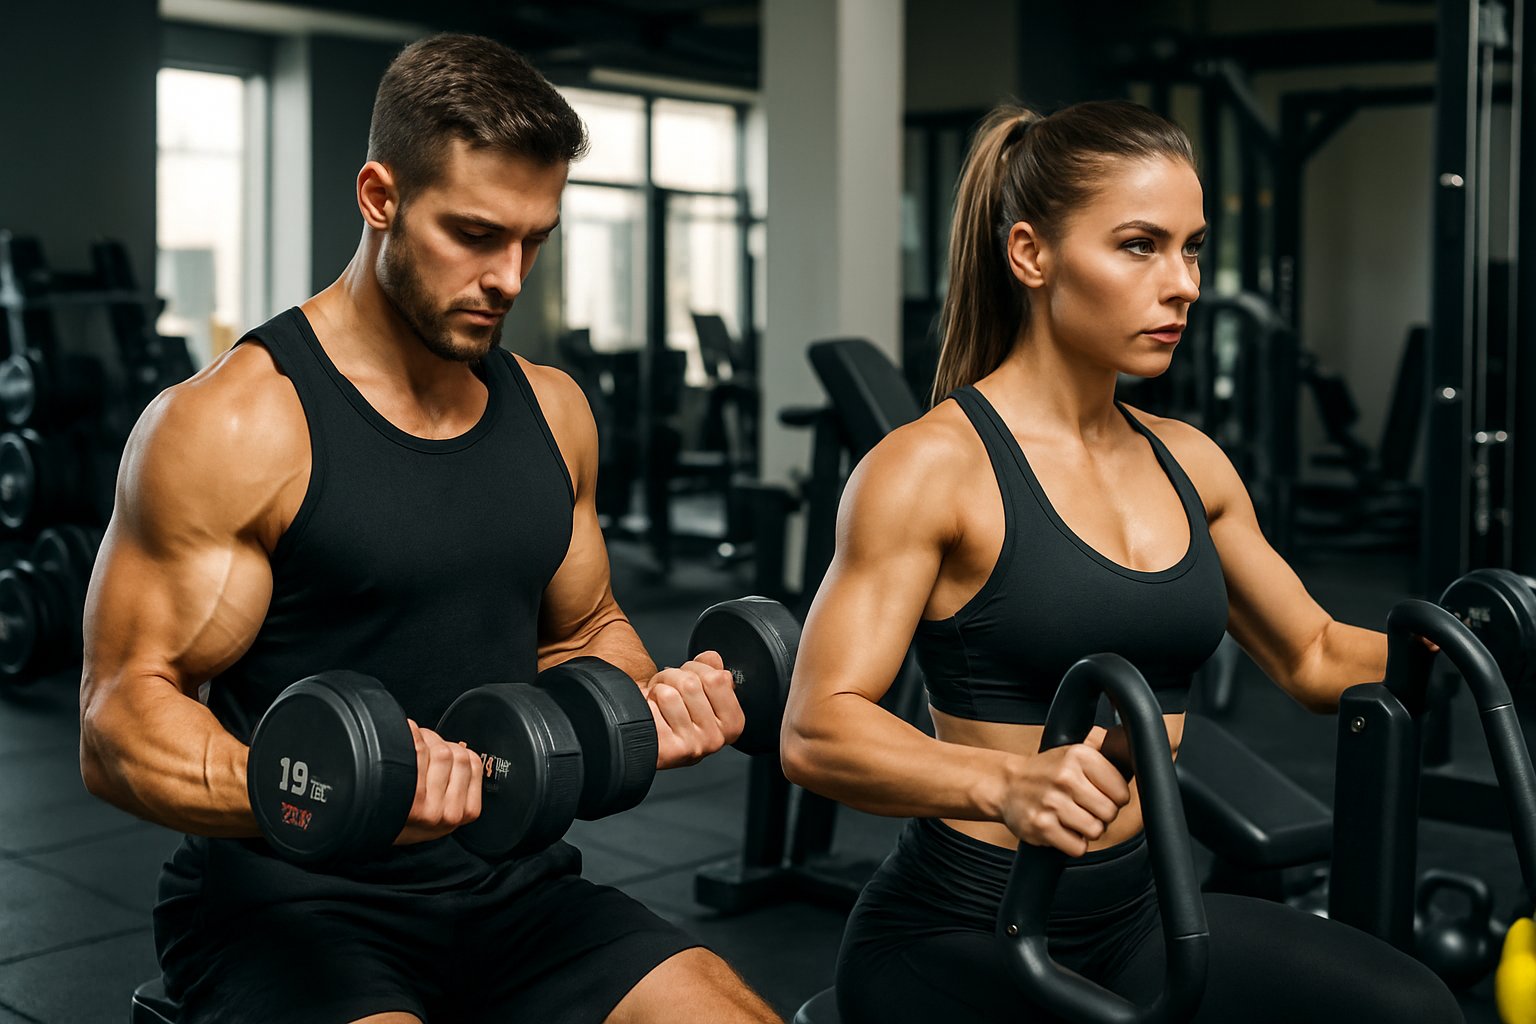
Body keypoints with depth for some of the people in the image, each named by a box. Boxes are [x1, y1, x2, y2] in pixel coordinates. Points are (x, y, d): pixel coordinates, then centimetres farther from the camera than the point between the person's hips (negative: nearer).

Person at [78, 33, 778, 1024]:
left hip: (509, 885, 6)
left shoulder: (551, 410, 8)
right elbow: (121, 717, -13)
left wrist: (649, 701, -2)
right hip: (287, 901, -5)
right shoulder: (231, 424, -12)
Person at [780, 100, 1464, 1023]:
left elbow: (1315, 655, 19)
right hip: (963, 939, -5)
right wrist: (1008, 784, -40)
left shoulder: (1189, 464, 7)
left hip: (1139, 913, 6)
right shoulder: (935, 466, -14)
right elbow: (818, 731, -23)